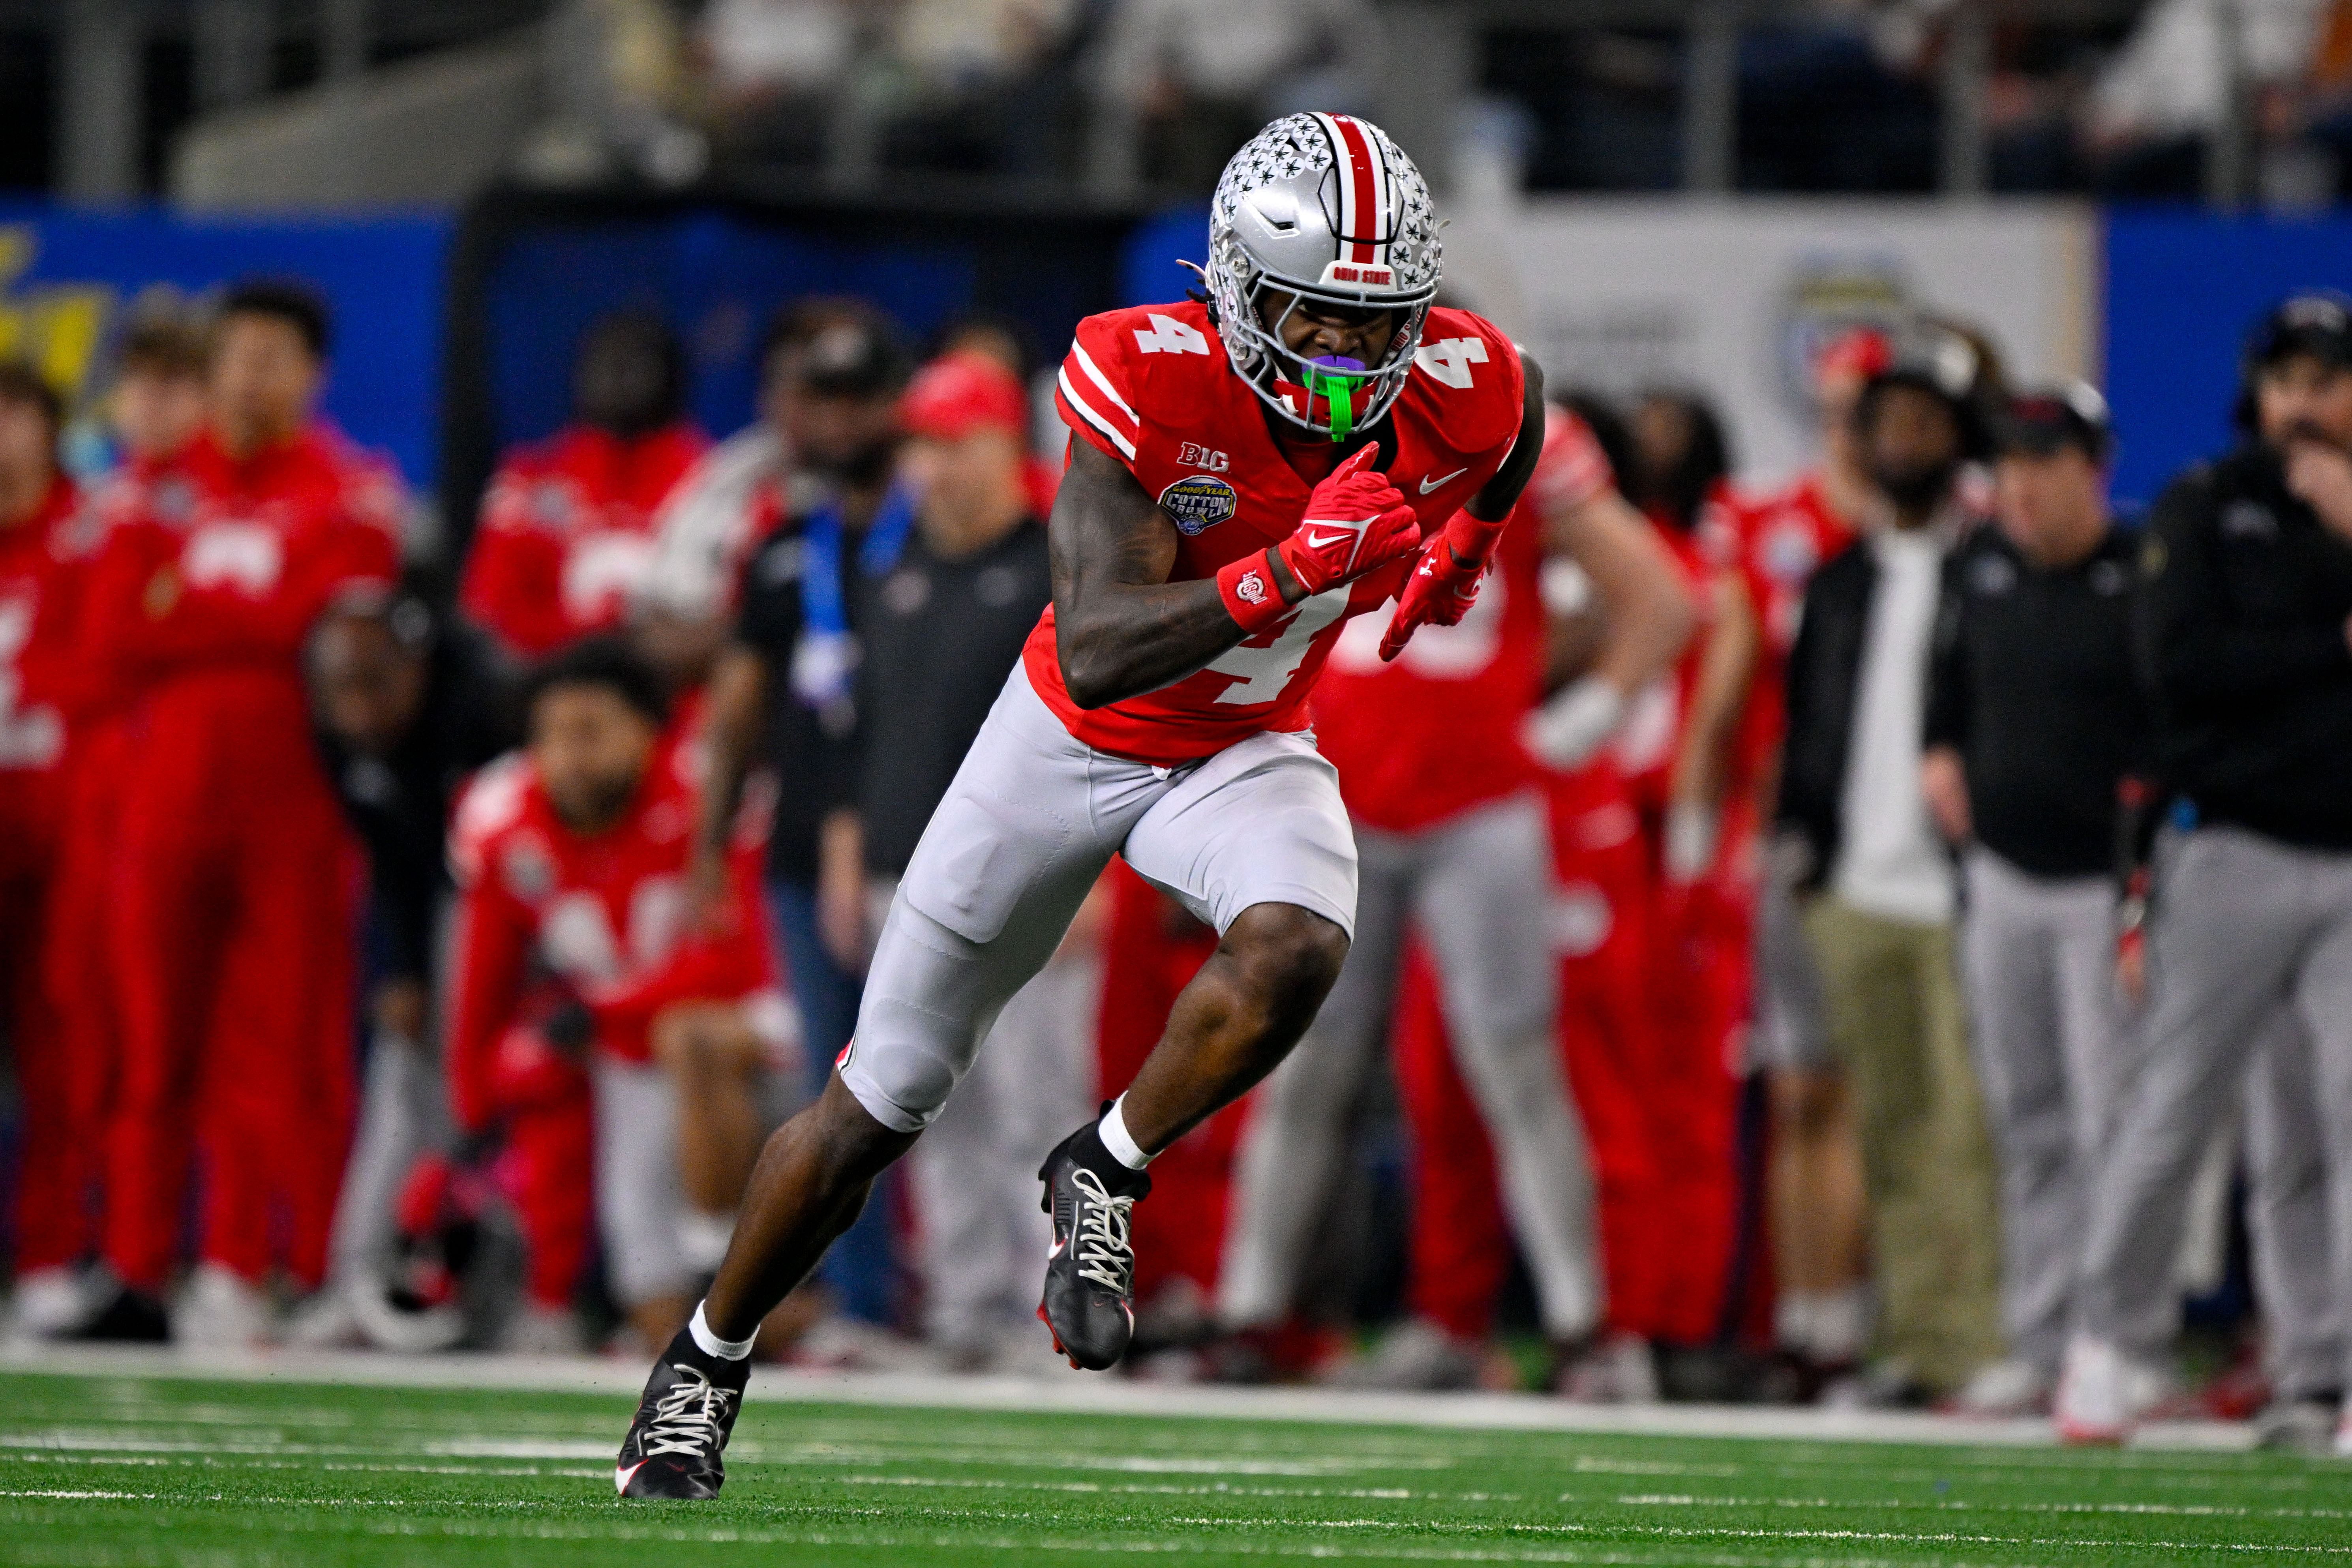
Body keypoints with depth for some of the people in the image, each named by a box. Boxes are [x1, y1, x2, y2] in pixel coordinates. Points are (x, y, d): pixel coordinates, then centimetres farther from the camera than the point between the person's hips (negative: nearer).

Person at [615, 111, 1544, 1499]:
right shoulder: (1150, 380, -31)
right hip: (1076, 742, -2)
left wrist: (1461, 542, -6)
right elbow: (1096, 656, -39)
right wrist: (1285, 575, -50)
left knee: (1294, 953, -34)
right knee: (878, 1107, 6)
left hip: (1246, 752, 2)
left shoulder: (1464, 394, -20)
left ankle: (1103, 1178, -8)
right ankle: (706, 1364, 29)